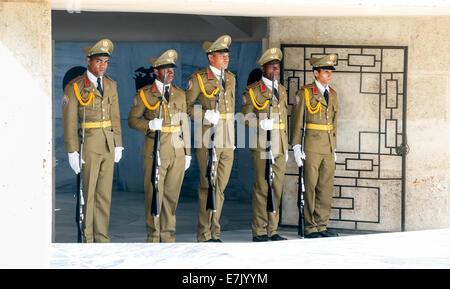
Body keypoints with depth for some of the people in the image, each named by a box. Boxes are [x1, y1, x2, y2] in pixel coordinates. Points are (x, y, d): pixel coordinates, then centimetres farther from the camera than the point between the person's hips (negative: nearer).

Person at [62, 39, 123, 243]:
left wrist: (118, 145, 12)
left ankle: (101, 238, 14)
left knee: (104, 195, 8)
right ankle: (86, 239, 5)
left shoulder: (110, 85, 13)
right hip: (88, 146, -5)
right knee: (87, 195, -1)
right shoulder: (75, 87, -5)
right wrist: (72, 151, -11)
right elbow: (69, 121, -7)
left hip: (108, 145, 5)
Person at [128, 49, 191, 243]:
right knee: (154, 195, -2)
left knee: (172, 195, 6)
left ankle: (168, 234, 14)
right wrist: (149, 125, -18)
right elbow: (132, 119, 2)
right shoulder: (144, 94, 0)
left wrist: (187, 152, 12)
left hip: (178, 152, 4)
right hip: (156, 152, -4)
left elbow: (184, 124, 15)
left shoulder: (179, 94, 13)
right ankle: (153, 236, 7)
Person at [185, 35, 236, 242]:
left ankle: (214, 232, 14)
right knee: (208, 186, -6)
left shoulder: (230, 78, 14)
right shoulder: (198, 78, -4)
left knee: (221, 187, 8)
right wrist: (205, 115, -18)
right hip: (208, 139, -6)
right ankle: (204, 234, -1)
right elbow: (187, 105, -3)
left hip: (227, 141, 6)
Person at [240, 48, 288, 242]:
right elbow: (245, 117, -5)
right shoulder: (252, 91, -1)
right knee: (262, 188, -6)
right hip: (262, 145, -6)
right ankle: (259, 232, -2)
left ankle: (272, 230, 12)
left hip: (279, 146, 6)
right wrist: (261, 125, -23)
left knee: (277, 188, 6)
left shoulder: (281, 90, 18)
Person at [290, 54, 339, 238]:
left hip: (328, 148, 6)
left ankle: (321, 226, 12)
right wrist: (296, 146, -10)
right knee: (311, 187, -3)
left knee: (326, 187, 5)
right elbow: (296, 120, -5)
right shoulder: (305, 93, -3)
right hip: (312, 146, -6)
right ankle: (310, 228, 1)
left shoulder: (333, 94, 15)